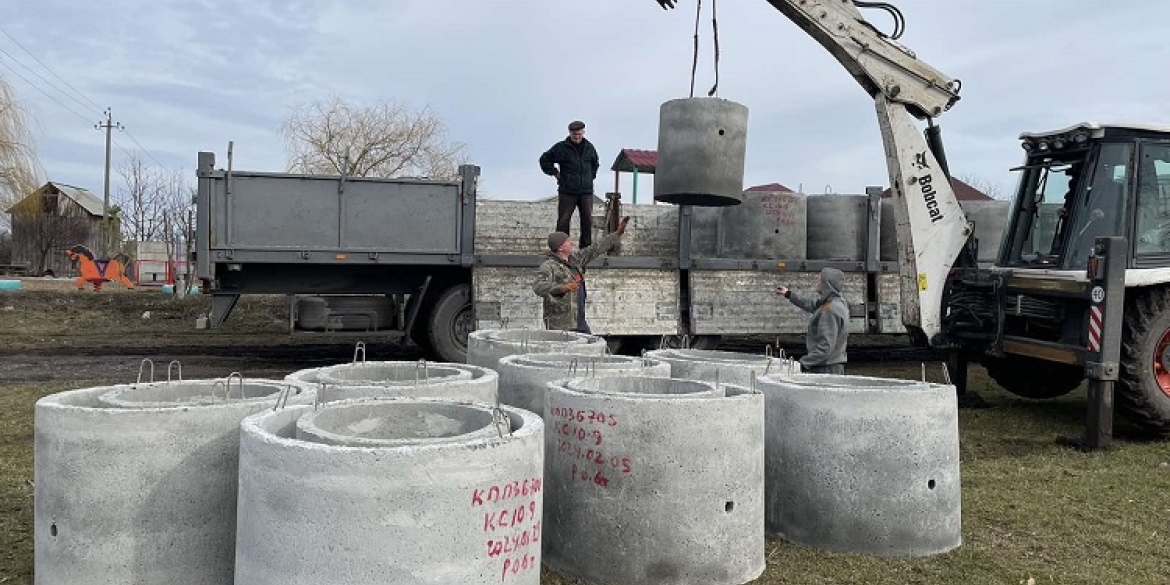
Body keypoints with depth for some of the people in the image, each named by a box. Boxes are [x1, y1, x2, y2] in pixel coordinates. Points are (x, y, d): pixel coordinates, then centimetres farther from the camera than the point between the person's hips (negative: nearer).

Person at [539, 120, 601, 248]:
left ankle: (586, 248, 10)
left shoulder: (589, 148, 11)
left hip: (586, 191, 3)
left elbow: (595, 163, 31)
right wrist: (555, 173, 0)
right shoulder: (561, 147, -2)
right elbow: (544, 160, 5)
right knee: (563, 221, -4)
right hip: (567, 191, -3)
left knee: (587, 221, 3)